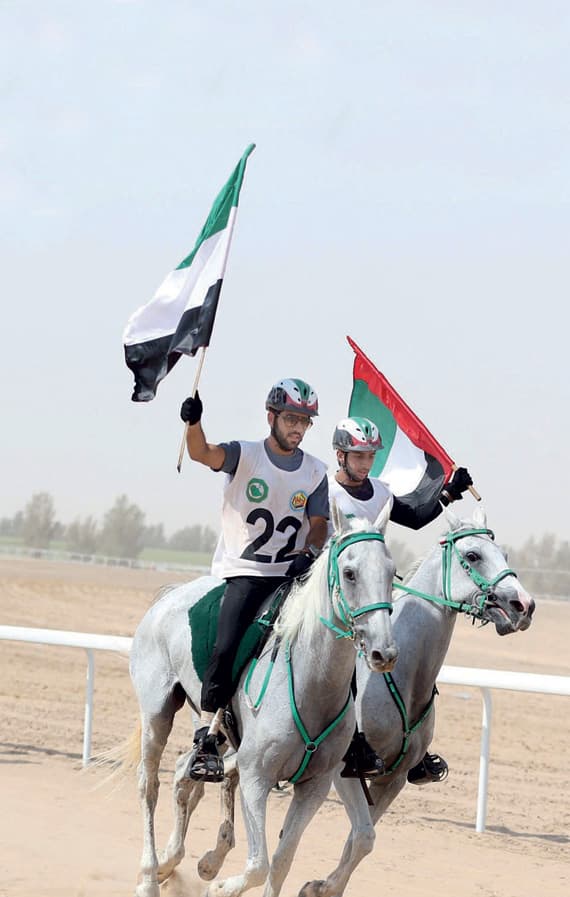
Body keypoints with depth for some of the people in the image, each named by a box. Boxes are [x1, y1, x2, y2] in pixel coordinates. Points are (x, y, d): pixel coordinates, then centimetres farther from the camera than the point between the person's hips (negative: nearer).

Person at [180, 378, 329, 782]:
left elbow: (319, 523, 5)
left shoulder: (315, 472, 8)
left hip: (294, 572, 4)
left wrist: (310, 552, -17)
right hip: (244, 573, -4)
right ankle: (207, 738, -15)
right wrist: (193, 422, -41)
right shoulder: (245, 456, -3)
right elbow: (203, 453, -20)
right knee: (227, 647, -21)